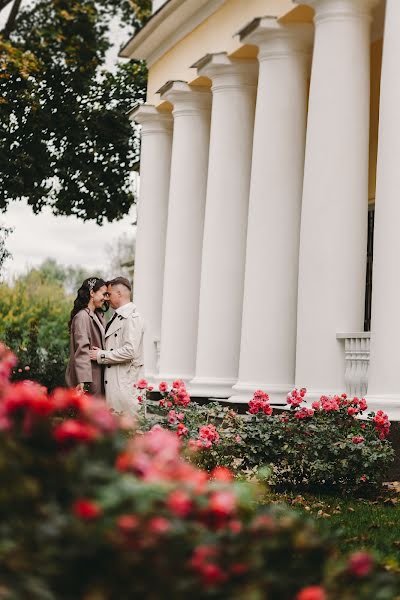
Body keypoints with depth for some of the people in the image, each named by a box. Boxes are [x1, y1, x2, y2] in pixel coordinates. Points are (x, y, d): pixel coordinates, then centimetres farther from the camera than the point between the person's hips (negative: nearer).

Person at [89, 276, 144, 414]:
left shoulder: (132, 318, -13)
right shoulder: (117, 317, 17)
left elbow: (130, 351, -22)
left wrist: (101, 355, -15)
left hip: (125, 383, -9)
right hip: (113, 380, 9)